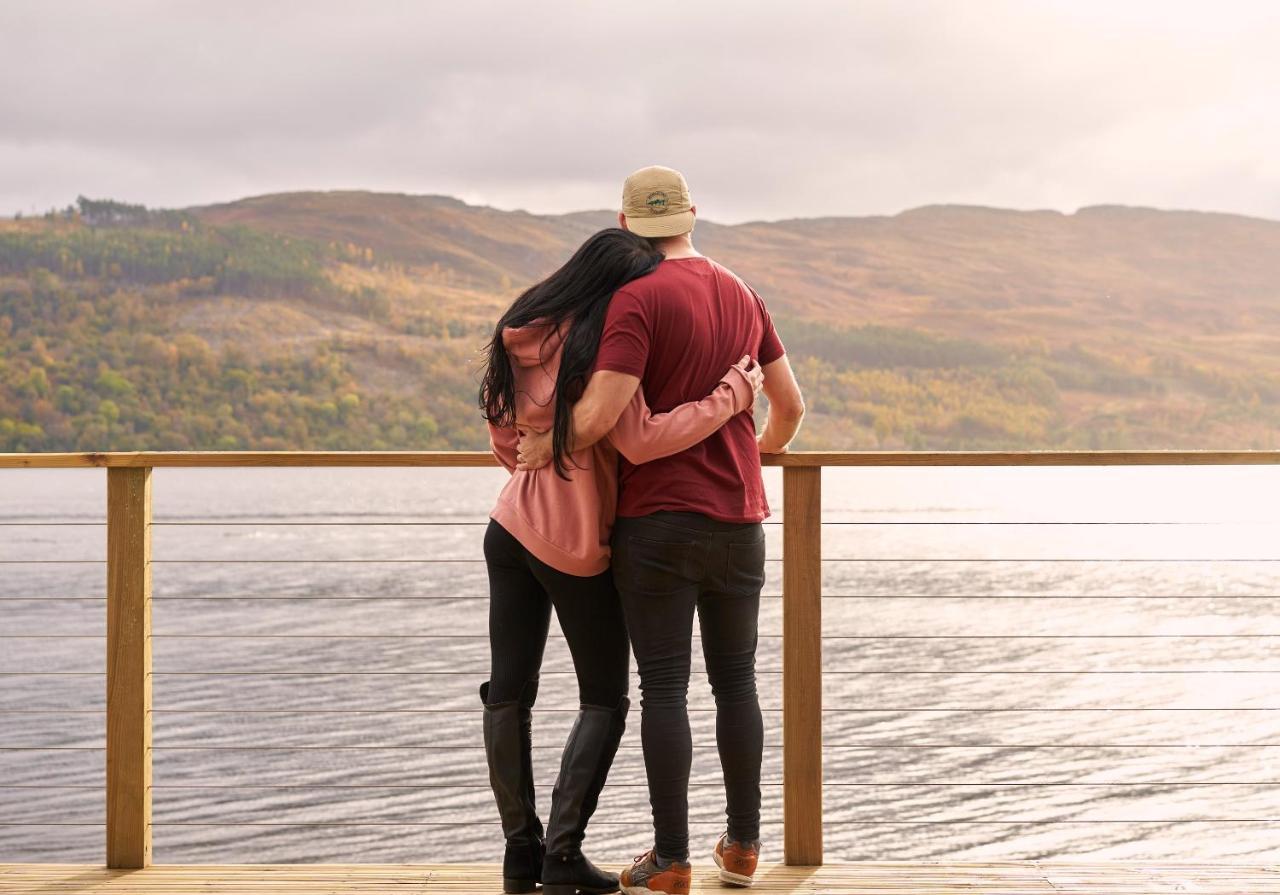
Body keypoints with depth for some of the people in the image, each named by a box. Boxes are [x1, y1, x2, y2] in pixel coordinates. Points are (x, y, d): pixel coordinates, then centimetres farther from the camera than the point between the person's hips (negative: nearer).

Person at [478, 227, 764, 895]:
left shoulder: (523, 337, 6)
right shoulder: (595, 347, -18)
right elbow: (642, 440, -25)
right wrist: (732, 391, -19)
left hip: (512, 528, 7)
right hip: (577, 547, -7)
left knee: (509, 693, 10)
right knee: (604, 701, 7)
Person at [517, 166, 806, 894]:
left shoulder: (638, 300, -13)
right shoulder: (744, 297, 9)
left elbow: (598, 415, -21)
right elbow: (791, 405, 16)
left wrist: (540, 449, -1)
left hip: (659, 521, -5)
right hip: (739, 521, 6)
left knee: (664, 688, 0)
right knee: (736, 680, 15)